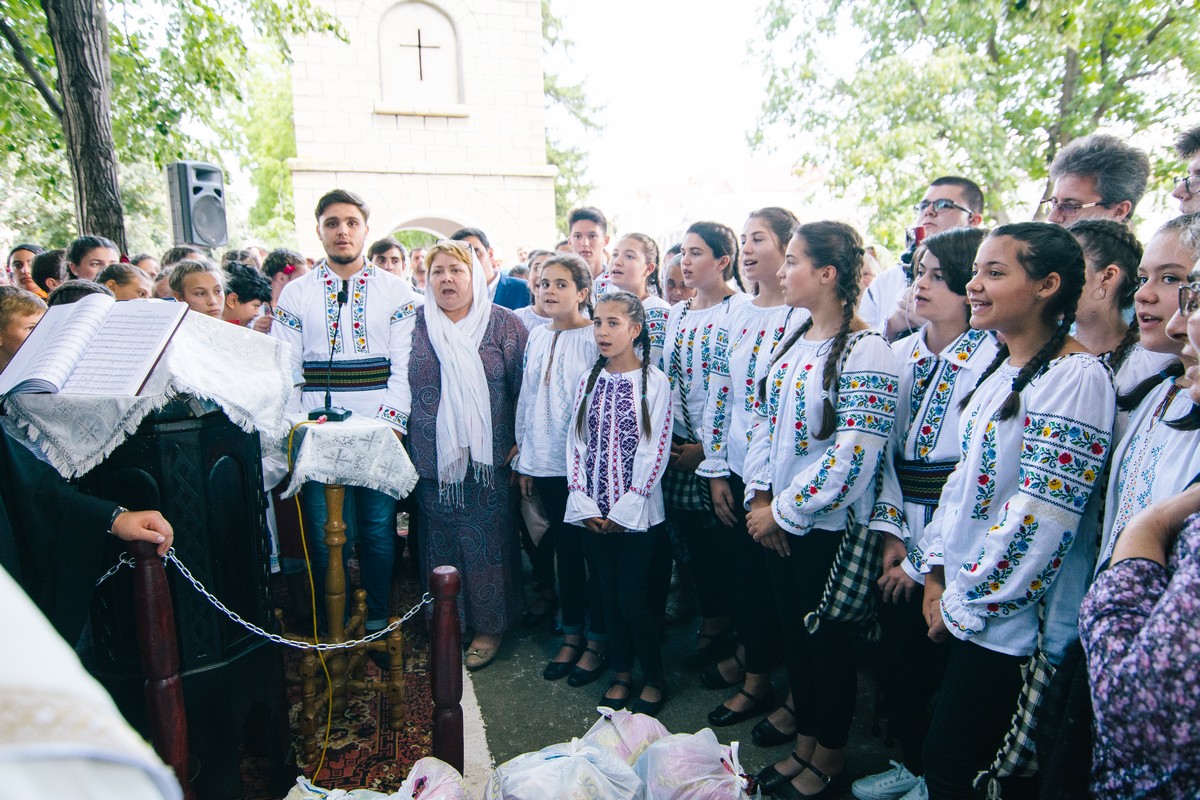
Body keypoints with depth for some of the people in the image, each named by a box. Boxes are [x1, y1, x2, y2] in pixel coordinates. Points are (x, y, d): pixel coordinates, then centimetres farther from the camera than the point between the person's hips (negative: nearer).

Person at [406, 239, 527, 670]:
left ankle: (488, 626, 21)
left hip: (489, 457, -2)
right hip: (432, 458, 2)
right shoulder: (415, 325, 6)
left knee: (487, 538, 5)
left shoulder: (504, 324, 0)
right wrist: (402, 446, 8)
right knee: (440, 538, 10)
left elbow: (524, 389, 0)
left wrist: (519, 443, -5)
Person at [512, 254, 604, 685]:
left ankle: (597, 641, 21)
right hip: (546, 463, 6)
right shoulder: (536, 336, 10)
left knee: (594, 549, 5)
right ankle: (572, 635, 29)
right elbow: (526, 399, 14)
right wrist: (525, 460, 14)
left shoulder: (596, 338, -8)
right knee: (564, 548, 15)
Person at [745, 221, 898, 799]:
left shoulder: (865, 351, -17)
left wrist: (784, 511, -17)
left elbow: (853, 455, -23)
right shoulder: (794, 342, 8)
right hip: (778, 520, 7)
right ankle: (805, 746, 38)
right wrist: (760, 496, -1)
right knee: (794, 634, 18)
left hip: (827, 526, -7)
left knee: (827, 642, 10)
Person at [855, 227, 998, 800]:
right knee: (895, 661, 15)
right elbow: (885, 451, 6)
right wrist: (890, 533, -2)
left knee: (942, 665, 9)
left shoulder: (991, 360, -13)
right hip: (902, 544, 5)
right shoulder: (901, 354, 6)